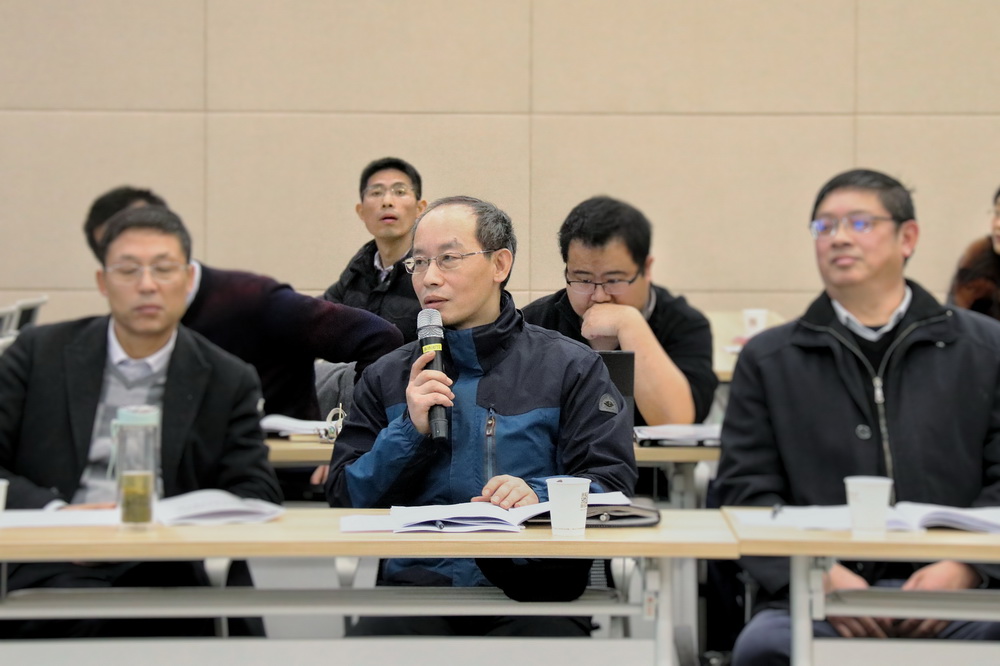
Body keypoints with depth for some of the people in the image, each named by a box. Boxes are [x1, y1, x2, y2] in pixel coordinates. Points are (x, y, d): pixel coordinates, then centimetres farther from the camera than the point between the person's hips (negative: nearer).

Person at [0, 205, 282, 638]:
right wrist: (56, 512, -15)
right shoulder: (39, 354, 12)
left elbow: (256, 497, 5)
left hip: (161, 573, 1)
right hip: (54, 569, -1)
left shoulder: (228, 382, 12)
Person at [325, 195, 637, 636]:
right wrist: (410, 430, -3)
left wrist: (539, 494, -17)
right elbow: (345, 500, 12)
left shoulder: (569, 367, 12)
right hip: (416, 582, 2)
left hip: (532, 586, -2)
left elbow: (611, 482, 3)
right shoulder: (387, 378, 18)